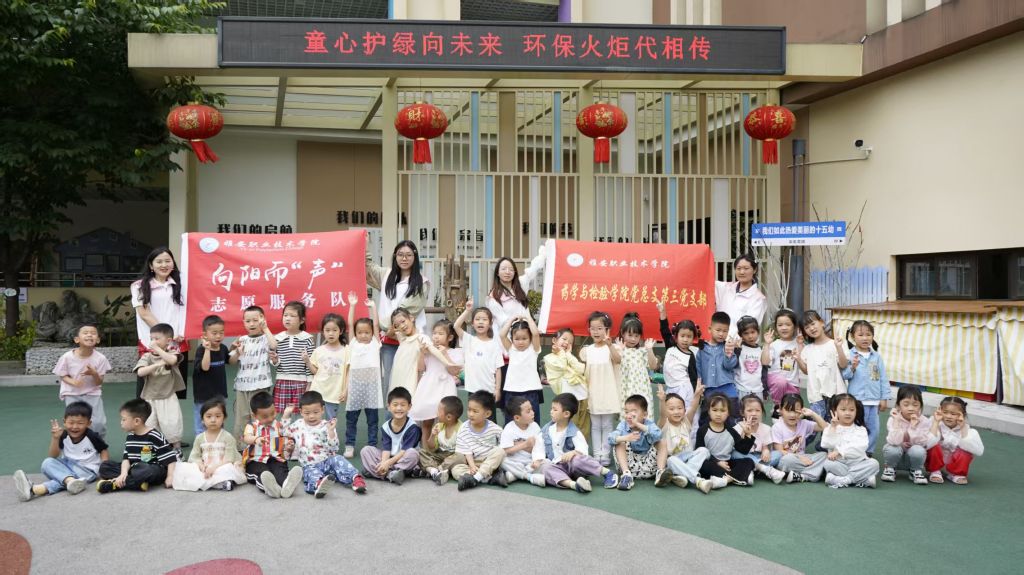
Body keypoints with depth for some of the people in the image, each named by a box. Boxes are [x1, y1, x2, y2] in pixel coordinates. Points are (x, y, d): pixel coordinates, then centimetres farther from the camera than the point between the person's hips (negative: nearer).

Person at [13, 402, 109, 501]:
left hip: (87, 471, -5)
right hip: (67, 468, 5)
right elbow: (52, 457, -7)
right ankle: (71, 481, -48)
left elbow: (104, 451, 0)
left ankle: (33, 490, -58)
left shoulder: (92, 437, -13)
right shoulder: (63, 436, -5)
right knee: (47, 463, -23)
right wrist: (55, 438, -21)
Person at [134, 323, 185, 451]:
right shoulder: (147, 356, 0)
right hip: (150, 399, 2)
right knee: (148, 428, 8)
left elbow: (172, 360, -28)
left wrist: (157, 348, -22)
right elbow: (140, 372, -15)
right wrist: (157, 364, -23)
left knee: (172, 426, -1)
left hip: (168, 398, -2)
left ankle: (177, 450, 16)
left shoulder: (172, 354, -4)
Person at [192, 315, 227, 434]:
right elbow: (205, 367, -31)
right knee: (202, 425, 2)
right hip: (204, 394, -6)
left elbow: (230, 361, 21)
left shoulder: (223, 348, 1)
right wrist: (207, 349, -36)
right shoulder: (201, 350, -17)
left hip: (219, 393, 6)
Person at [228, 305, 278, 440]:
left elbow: (274, 346, -27)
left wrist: (265, 328, -18)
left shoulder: (266, 338, -3)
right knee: (241, 417, 11)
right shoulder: (241, 340, 8)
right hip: (242, 384, 4)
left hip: (260, 385, -4)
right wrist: (237, 353, -11)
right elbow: (231, 362, 10)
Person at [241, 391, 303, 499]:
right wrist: (256, 439, -39)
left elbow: (286, 446, 18)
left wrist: (290, 447, -10)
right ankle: (270, 487, -69)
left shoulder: (280, 426, 15)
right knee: (261, 472, -36)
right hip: (256, 461, -1)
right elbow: (246, 438, -15)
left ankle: (286, 485, -69)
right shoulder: (252, 426, 9)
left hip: (276, 459, 1)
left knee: (280, 470, -34)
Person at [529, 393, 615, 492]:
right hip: (556, 466, 3)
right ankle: (572, 484, -50)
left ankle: (606, 472, -22)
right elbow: (539, 448, 5)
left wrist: (574, 452, -37)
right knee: (546, 468, -30)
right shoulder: (545, 430, 6)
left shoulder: (574, 432, -6)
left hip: (571, 465, -3)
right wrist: (537, 460, -14)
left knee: (576, 460, -37)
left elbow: (583, 450, -17)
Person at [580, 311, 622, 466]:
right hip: (593, 394, 4)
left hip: (608, 393, -4)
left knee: (607, 425, 4)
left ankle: (606, 455, 9)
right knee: (595, 426, 9)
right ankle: (597, 454, 14)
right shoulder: (587, 350, 5)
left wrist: (609, 345, -44)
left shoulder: (611, 348, -7)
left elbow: (618, 360, -30)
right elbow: (583, 372, 12)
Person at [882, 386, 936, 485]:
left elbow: (922, 443, -22)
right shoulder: (893, 419, -17)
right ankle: (890, 468, 0)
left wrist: (913, 427, -33)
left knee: (918, 450, -31)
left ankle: (916, 471, 0)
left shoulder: (924, 421, -14)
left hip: (912, 458, 0)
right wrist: (897, 421, -37)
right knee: (892, 449, -33)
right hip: (897, 457, 0)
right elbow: (894, 442, -31)